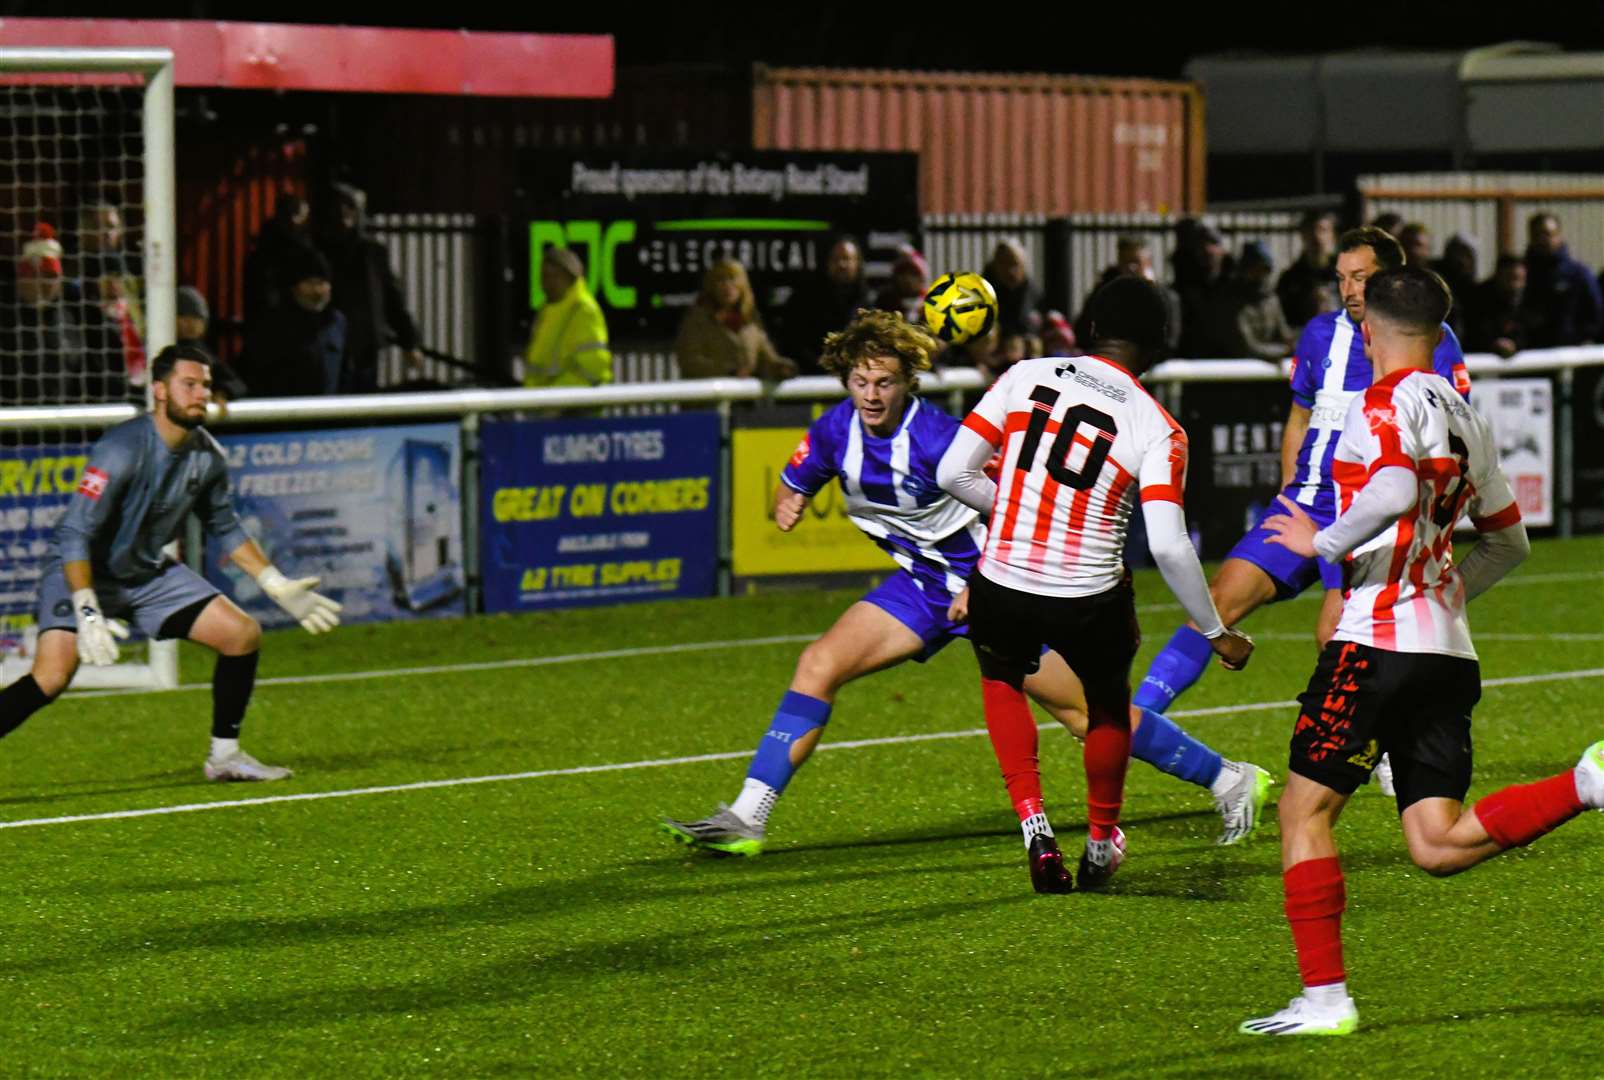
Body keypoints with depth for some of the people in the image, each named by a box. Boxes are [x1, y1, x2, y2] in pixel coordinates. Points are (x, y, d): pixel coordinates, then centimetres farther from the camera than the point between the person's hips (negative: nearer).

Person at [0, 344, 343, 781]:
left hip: (150, 571, 7)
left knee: (243, 635, -2)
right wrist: (87, 613, -34)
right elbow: (75, 535, -27)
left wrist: (280, 588, 9)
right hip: (84, 571, -7)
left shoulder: (207, 455, -4)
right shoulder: (122, 450, -27)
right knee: (51, 677, -28)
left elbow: (226, 529, 13)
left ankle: (224, 756, 12)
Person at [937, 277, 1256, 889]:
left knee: (1002, 678, 34)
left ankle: (1031, 817, 18)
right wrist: (1216, 633, -3)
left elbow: (952, 474, -1)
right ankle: (1101, 843, 45)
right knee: (1108, 701, 31)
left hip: (1002, 586, 1)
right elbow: (1168, 546, -15)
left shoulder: (1025, 377, -1)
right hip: (1088, 603, -1)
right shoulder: (1156, 429, -7)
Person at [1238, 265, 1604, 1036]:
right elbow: (1508, 541, 27)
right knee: (1438, 845, 4)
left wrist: (1321, 541, -12)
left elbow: (1393, 491, -26)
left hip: (1380, 640, -8)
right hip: (1449, 650, 8)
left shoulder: (1387, 403, -6)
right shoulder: (1468, 421, 18)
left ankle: (1324, 997, -1)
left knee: (1304, 810, 2)